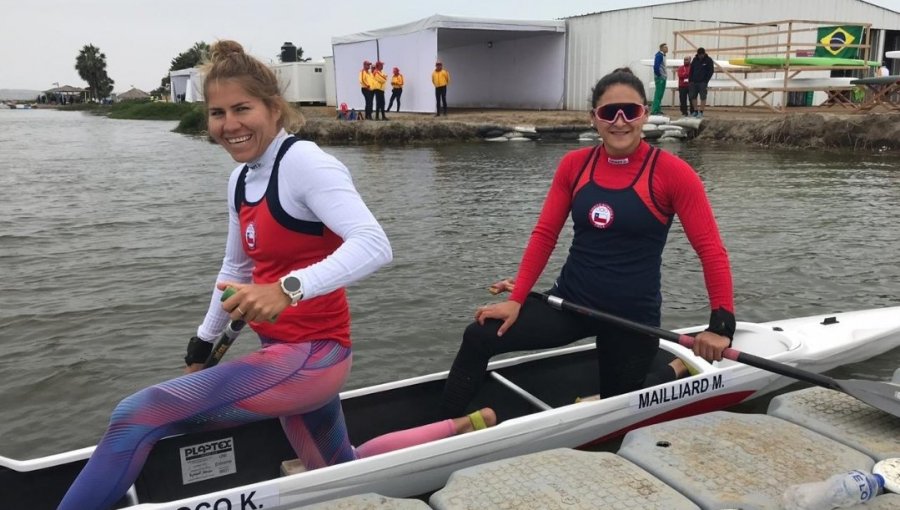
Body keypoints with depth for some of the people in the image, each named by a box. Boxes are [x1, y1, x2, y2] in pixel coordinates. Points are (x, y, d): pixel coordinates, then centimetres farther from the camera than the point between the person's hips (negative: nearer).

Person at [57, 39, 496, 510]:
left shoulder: (303, 162, -17)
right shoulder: (241, 179, 8)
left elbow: (374, 246, -31)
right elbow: (237, 269, 20)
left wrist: (289, 288, -42)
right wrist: (203, 344, 24)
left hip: (310, 356, -10)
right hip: (287, 353, 10)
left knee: (136, 417, -15)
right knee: (340, 471, 27)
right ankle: (463, 429, 37)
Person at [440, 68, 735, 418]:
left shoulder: (671, 172, -12)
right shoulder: (574, 164, -1)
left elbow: (711, 250, -12)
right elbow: (544, 235, -1)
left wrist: (721, 324, -19)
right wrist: (516, 300, -8)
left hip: (632, 317, -3)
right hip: (570, 301, 3)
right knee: (478, 338, -14)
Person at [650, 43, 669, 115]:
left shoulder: (662, 55, 16)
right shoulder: (659, 55, -14)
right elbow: (656, 66, -22)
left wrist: (664, 76, 13)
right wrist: (659, 75, -16)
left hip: (663, 77, 10)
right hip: (660, 78, -10)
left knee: (660, 94, 12)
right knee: (658, 94, -11)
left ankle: (658, 110, 17)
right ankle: (654, 110, -11)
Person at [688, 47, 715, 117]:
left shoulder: (708, 61, -1)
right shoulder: (695, 60, 10)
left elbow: (711, 71, -3)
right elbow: (691, 70, 13)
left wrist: (706, 81, -11)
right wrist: (690, 80, 4)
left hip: (702, 82, -5)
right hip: (694, 82, 5)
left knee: (703, 97, -5)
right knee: (693, 96, 4)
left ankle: (701, 112, -3)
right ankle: (695, 111, 13)